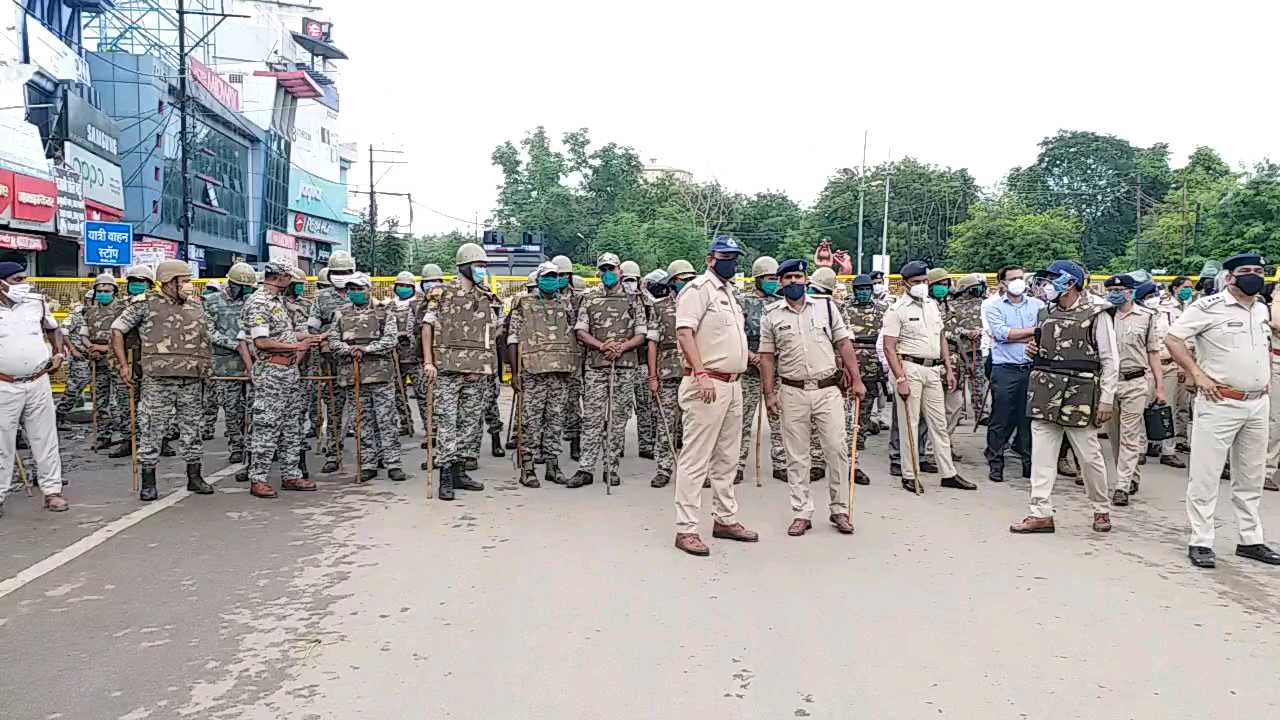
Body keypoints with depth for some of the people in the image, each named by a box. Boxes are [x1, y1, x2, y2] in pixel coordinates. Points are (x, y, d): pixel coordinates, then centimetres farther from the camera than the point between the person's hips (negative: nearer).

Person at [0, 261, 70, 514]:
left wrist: (60, 353, 8)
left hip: (38, 382, 3)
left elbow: (53, 330, 22)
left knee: (45, 439, 7)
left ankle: (52, 490, 14)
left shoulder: (37, 302, 5)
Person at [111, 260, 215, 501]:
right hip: (158, 380, -4)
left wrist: (207, 365, 13)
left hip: (192, 380, 4)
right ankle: (148, 483, 8)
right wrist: (123, 365, -3)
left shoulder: (197, 306, 14)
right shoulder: (147, 304, 0)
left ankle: (194, 477, 20)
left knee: (192, 428, 10)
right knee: (152, 429, -1)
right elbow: (117, 329, 3)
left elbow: (206, 338, 24)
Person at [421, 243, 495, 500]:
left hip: (476, 369, 5)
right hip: (448, 367, -5)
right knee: (447, 420, -6)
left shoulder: (486, 297, 13)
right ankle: (446, 476, -4)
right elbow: (427, 327, -1)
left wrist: (486, 364, 0)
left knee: (471, 420, 8)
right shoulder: (444, 293, -1)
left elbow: (489, 333, 12)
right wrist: (428, 361, -10)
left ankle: (460, 471, 18)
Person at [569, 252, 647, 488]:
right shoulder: (589, 300, 11)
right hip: (595, 366, 0)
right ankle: (586, 469, -1)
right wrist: (602, 346, -13)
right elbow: (580, 332, 4)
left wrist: (622, 347, -13)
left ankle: (611, 468, 10)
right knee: (592, 418, -3)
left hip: (625, 365, 0)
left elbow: (640, 335, 5)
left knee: (618, 418, 3)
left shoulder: (632, 301, 10)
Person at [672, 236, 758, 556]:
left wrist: (745, 354, 19)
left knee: (727, 459, 16)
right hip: (707, 384, -10)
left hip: (732, 385, 10)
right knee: (695, 460, -7)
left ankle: (725, 519, 26)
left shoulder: (729, 292, 20)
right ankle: (686, 529, -3)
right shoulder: (698, 288, -9)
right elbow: (684, 332, -20)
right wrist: (701, 374, -28)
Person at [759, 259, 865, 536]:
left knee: (837, 449, -2)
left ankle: (839, 510, 12)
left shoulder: (825, 307, 7)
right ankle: (802, 513, 13)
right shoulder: (771, 315, 5)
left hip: (828, 390, 0)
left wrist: (856, 380, 2)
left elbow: (843, 344, 7)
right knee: (796, 456, 5)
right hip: (792, 393, 0)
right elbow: (767, 357, 6)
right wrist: (770, 394, 0)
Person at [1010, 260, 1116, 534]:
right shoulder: (1050, 313, 15)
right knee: (1041, 455, 1)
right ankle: (1041, 514, 5)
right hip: (1046, 394, 6)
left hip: (1079, 395, -6)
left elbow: (1110, 360, -5)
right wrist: (1034, 351, 5)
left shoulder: (1096, 314, -4)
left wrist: (1107, 398, -11)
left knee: (1089, 456, 4)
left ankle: (1101, 509, 23)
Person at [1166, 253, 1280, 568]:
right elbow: (1173, 338, -14)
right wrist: (1197, 375, -16)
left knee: (1251, 477, 16)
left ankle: (1251, 540, 27)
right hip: (1220, 402, -7)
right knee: (1205, 474, -3)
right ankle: (1200, 542, 5)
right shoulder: (1210, 306, -11)